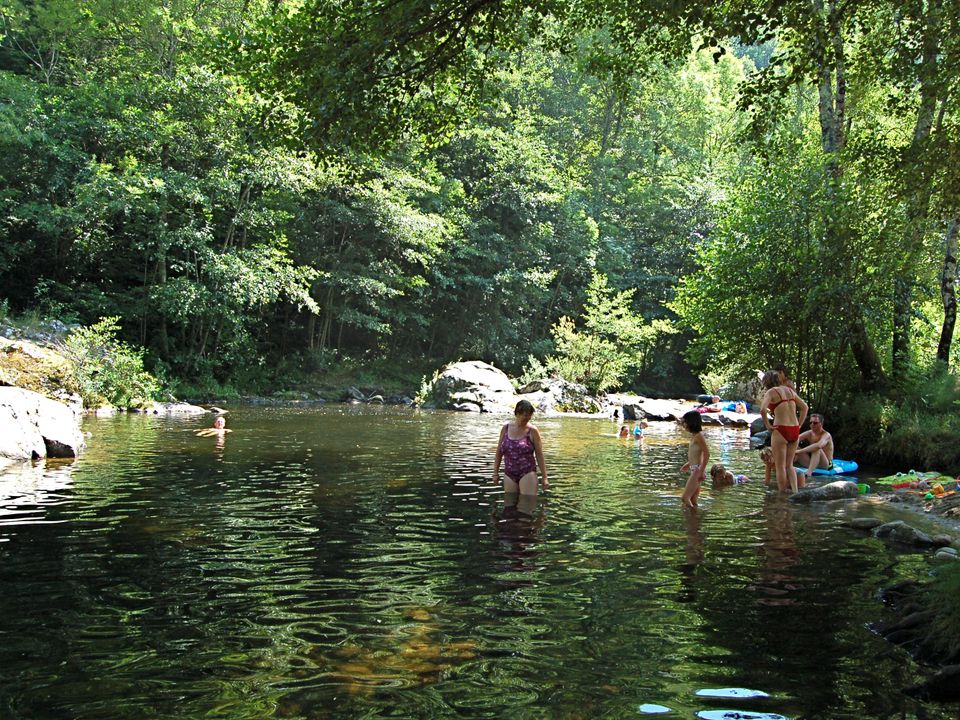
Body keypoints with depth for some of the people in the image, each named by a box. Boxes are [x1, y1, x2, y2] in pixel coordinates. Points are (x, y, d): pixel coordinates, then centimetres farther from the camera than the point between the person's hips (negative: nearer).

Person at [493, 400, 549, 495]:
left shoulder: (532, 431, -4)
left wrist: (544, 477, -2)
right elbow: (499, 452, 11)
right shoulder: (506, 428, 4)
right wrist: (495, 472, 10)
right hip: (509, 474, 4)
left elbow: (539, 455, -1)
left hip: (527, 473, -3)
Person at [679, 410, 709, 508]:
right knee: (692, 501, 11)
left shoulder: (698, 435, -14)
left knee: (685, 498, -14)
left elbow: (707, 454, -19)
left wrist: (701, 471, -21)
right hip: (694, 469, 10)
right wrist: (689, 464, 26)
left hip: (698, 469, -10)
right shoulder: (693, 435, 14)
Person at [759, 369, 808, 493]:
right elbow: (804, 407, 17)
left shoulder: (771, 392, -5)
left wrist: (768, 425, -10)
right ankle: (795, 492, 3)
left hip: (780, 431, -6)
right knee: (789, 465, 16)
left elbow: (763, 410, -22)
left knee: (780, 466, 4)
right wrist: (799, 425, 15)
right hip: (795, 431, 6)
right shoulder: (790, 390, 14)